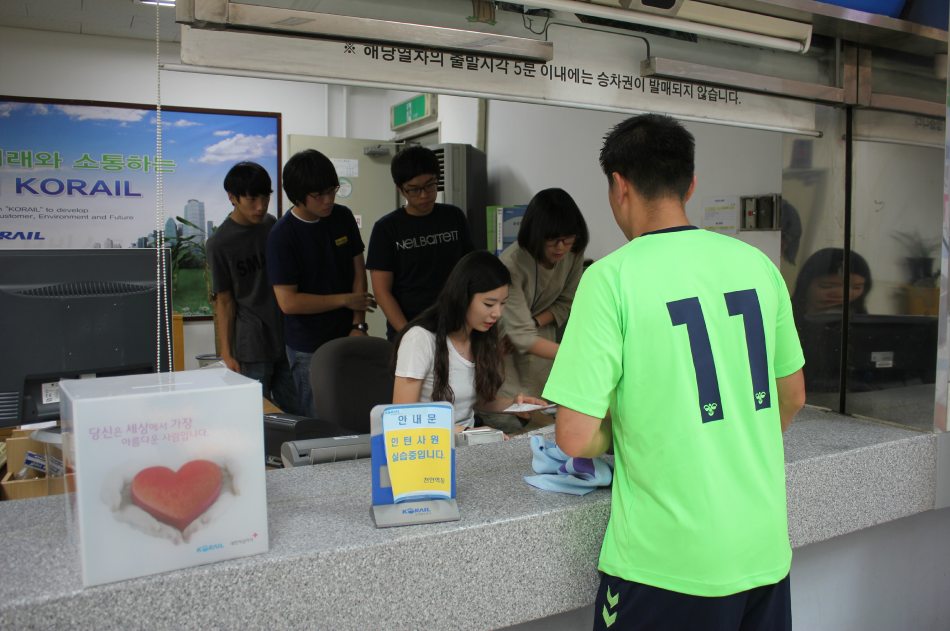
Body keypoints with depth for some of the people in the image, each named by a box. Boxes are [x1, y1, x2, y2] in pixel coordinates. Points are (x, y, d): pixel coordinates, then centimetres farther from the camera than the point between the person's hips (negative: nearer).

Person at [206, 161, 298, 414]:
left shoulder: (272, 225, 7)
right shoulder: (219, 243, -8)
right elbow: (225, 301, -4)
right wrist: (226, 353, -4)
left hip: (286, 338, 5)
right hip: (251, 346, -5)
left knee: (295, 412, 6)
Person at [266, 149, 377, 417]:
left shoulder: (343, 217, 4)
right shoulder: (282, 236, -13)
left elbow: (359, 271, 7)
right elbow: (288, 301, -16)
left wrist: (358, 325, -5)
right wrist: (346, 300, -9)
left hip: (347, 337, 4)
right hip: (308, 348, -4)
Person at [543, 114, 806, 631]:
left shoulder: (612, 277, -16)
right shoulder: (756, 263, 1)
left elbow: (576, 438, -19)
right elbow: (791, 398, 12)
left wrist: (620, 435, 2)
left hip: (672, 561, -5)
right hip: (767, 548, 6)